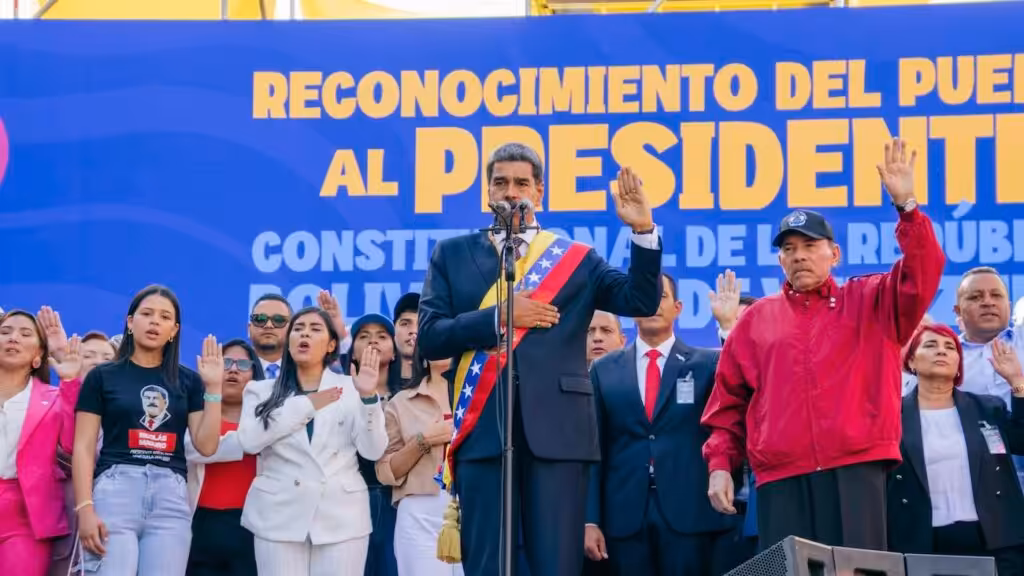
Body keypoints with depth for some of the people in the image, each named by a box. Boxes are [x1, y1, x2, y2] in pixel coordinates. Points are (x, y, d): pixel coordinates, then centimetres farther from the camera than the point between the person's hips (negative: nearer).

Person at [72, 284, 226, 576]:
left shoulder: (188, 380, 17)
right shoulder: (103, 376, 9)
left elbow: (206, 445, 8)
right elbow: (83, 448, 3)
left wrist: (213, 387, 0)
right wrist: (85, 508, -9)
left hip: (171, 496, 3)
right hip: (115, 489, -2)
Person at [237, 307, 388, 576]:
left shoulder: (350, 388, 7)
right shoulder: (262, 391, 10)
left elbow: (373, 450, -2)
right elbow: (250, 440, -7)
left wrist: (368, 397, -16)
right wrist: (305, 406, -6)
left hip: (341, 518, 0)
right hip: (280, 517, 0)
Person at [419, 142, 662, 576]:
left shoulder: (576, 258, 12)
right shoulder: (452, 254, 13)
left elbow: (642, 301, 1)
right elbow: (430, 337, 3)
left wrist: (642, 230, -11)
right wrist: (499, 316, -8)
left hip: (557, 430, 0)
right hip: (482, 429, 1)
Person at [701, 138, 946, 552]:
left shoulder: (870, 303, 14)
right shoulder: (756, 319, 16)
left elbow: (922, 276, -4)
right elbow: (729, 402, 16)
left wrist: (905, 205, -12)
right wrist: (720, 464, 5)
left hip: (856, 469, -1)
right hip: (781, 477, 1)